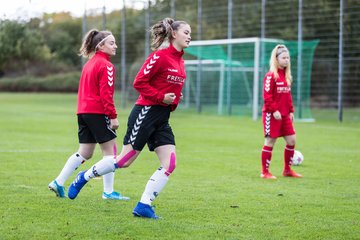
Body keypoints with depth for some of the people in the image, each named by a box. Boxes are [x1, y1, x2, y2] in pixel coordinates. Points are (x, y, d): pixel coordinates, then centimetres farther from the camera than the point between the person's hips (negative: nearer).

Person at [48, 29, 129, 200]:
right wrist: (113, 116, -16)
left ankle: (58, 183, 9)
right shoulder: (106, 65, -10)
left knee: (85, 153, 13)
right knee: (109, 149, 1)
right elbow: (106, 93, -17)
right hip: (98, 112, -9)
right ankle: (108, 191, 2)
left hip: (84, 112, 9)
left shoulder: (89, 64, 18)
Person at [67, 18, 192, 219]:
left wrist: (174, 100, 7)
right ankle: (85, 177, 20)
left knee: (170, 163, -5)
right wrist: (161, 97, -19)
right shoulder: (160, 56, -13)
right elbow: (139, 82, -16)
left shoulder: (180, 62, 12)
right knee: (124, 160, -2)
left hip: (162, 118, 8)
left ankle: (144, 205, 0)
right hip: (146, 112, -8)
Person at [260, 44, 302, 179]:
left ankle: (287, 170, 19)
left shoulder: (287, 76, 13)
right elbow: (267, 96, -16)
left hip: (284, 115, 8)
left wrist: (291, 111, 12)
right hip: (271, 115, -8)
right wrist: (274, 110, -21)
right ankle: (265, 172, 8)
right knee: (270, 142, -2)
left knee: (292, 140, 6)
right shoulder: (271, 76, -11)